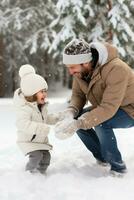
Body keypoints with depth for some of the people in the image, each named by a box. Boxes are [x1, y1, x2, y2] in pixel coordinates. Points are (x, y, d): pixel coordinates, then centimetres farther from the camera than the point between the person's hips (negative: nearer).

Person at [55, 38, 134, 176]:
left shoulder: (116, 69, -36)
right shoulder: (80, 70, -14)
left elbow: (108, 108, -39)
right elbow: (78, 95, -5)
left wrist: (78, 124, -45)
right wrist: (70, 112, -27)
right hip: (106, 107, 7)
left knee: (100, 123, -32)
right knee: (76, 118, -9)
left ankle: (118, 167, -12)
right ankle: (102, 158, 7)